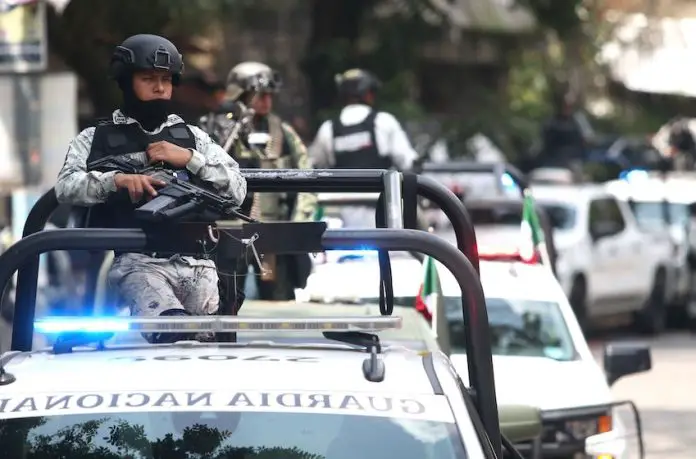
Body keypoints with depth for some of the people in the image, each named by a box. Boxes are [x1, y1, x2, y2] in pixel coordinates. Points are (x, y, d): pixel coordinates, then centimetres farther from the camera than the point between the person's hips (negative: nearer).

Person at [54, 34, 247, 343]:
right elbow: (66, 187, -2)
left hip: (195, 262, 3)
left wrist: (190, 159, 0)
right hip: (137, 262, -3)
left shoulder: (191, 137, 23)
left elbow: (237, 190, 14)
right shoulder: (96, 139, 15)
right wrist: (117, 180, -19)